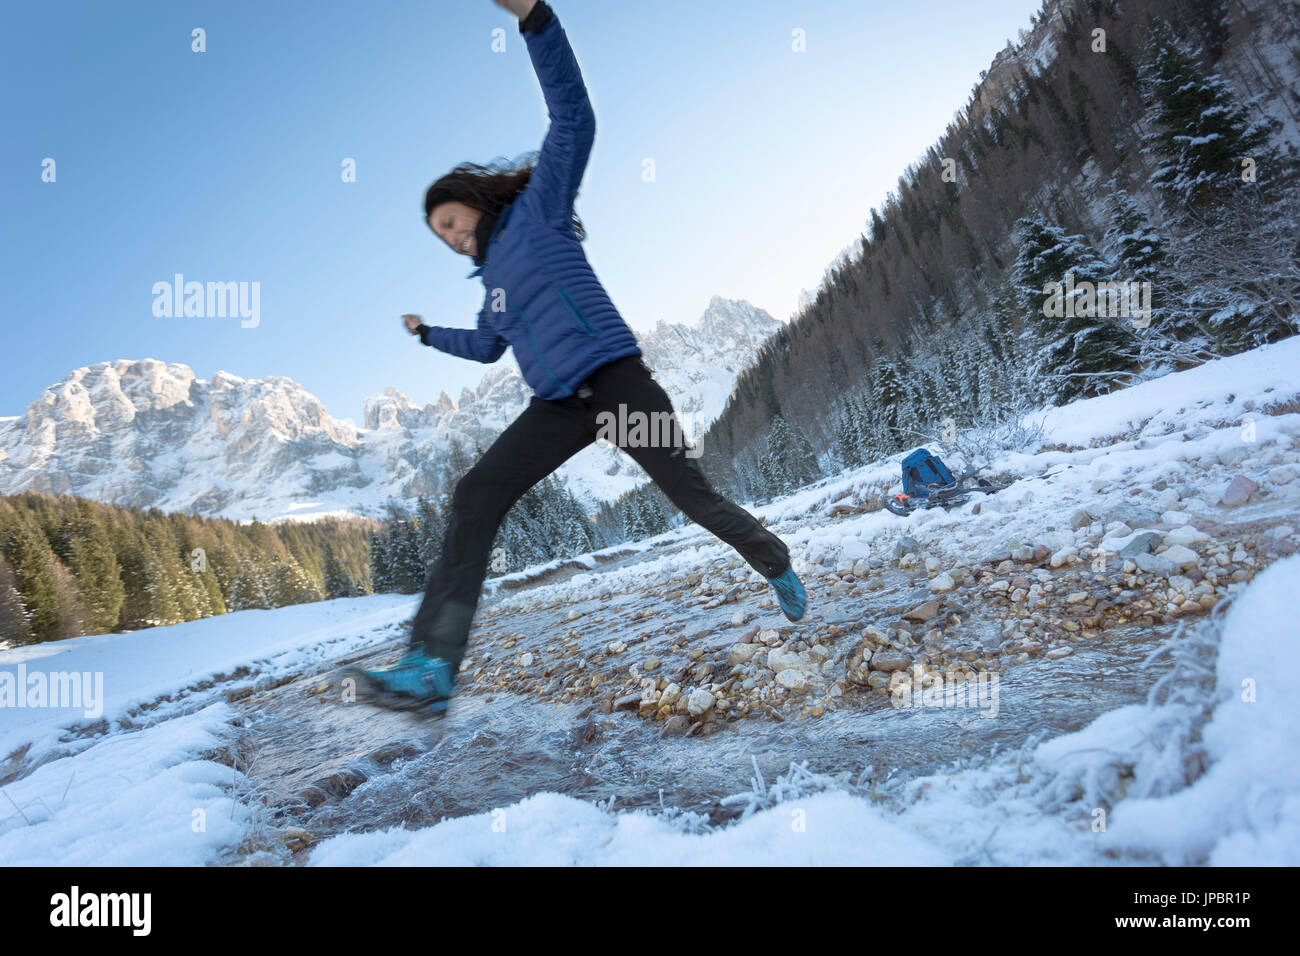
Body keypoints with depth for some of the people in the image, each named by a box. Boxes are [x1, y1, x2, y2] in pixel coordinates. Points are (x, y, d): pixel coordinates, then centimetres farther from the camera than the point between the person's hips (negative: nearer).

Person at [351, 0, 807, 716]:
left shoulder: (537, 210, 6)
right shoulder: (492, 275, 25)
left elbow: (572, 120, -8)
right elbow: (486, 345, 43)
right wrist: (429, 334, 44)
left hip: (615, 382, -6)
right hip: (557, 407, 7)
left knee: (695, 498, -3)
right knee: (474, 500, -10)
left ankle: (776, 564, 28)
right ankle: (432, 665, -14)